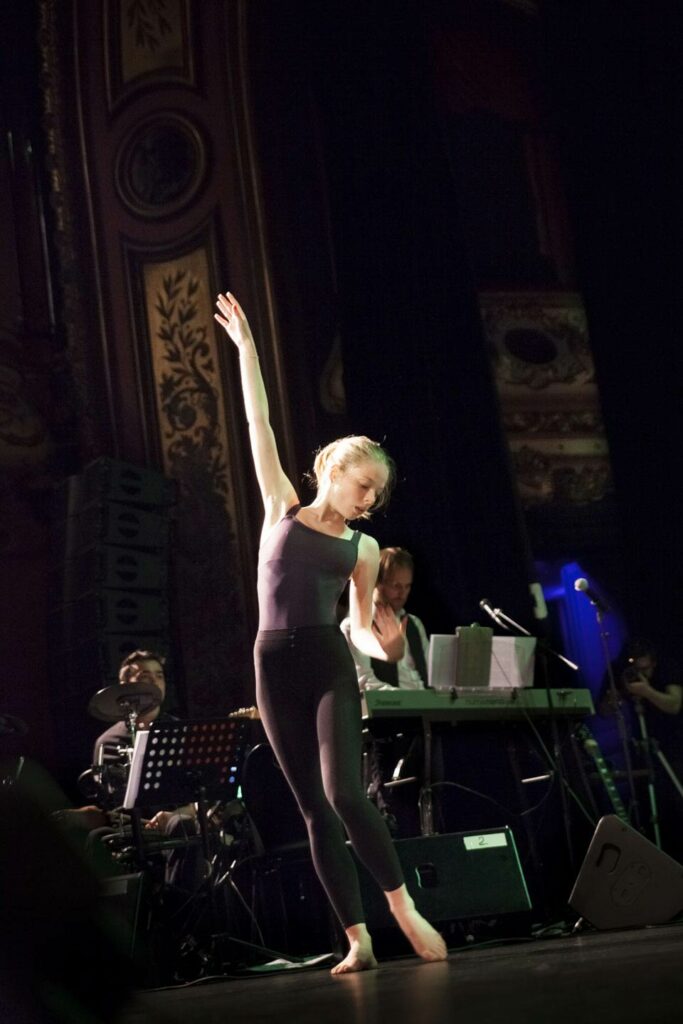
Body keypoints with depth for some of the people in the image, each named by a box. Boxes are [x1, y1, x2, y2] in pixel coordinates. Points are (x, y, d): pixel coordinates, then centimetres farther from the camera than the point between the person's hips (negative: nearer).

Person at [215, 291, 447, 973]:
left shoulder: (363, 547, 11)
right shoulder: (282, 508, 9)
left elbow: (362, 627, 13)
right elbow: (259, 424, 7)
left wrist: (384, 646, -10)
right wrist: (244, 346, 6)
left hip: (330, 665, -1)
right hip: (275, 667, 1)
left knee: (343, 794, -21)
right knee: (314, 811, 1)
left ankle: (405, 910, -9)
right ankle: (358, 940, 4)